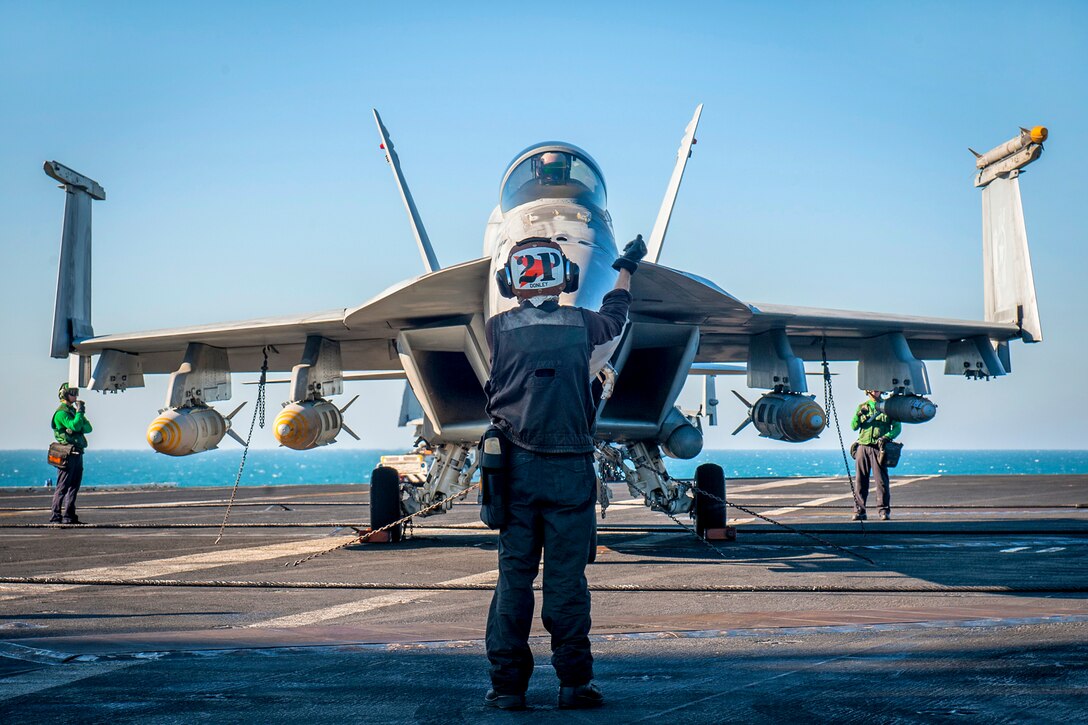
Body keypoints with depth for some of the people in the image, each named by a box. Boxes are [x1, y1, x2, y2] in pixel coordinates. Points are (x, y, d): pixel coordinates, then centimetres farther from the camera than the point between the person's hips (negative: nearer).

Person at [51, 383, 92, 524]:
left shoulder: (73, 410, 20)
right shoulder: (61, 412, -8)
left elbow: (88, 428, 10)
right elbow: (74, 426, -23)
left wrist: (80, 420, -10)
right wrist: (80, 412, -12)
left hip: (77, 454, 9)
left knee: (74, 486, 9)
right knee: (63, 486, -9)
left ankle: (69, 516, 13)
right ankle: (56, 516, -8)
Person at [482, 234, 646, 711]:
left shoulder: (498, 329, -2)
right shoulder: (581, 325, 1)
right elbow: (615, 316, 25)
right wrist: (626, 269, 44)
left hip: (516, 468, 1)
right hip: (570, 470, 0)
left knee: (513, 577, 4)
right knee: (567, 578, 3)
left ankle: (508, 684, 7)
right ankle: (574, 682, 6)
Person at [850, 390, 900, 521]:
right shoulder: (862, 407, 16)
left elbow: (897, 427, 6)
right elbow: (854, 427, 8)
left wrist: (887, 437, -12)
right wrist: (858, 415, -11)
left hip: (878, 448, -2)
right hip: (863, 446, 2)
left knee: (882, 479, -7)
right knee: (861, 480, 1)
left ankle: (884, 510, -2)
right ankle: (859, 511, 4)